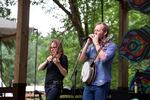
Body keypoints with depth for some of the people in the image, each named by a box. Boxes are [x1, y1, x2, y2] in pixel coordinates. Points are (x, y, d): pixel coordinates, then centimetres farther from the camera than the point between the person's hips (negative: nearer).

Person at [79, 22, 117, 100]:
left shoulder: (111, 45, -4)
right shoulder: (91, 46, 11)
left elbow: (103, 58, -22)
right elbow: (81, 60, 5)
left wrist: (96, 43, -11)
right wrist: (88, 43, -1)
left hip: (101, 84, -5)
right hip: (88, 83, 5)